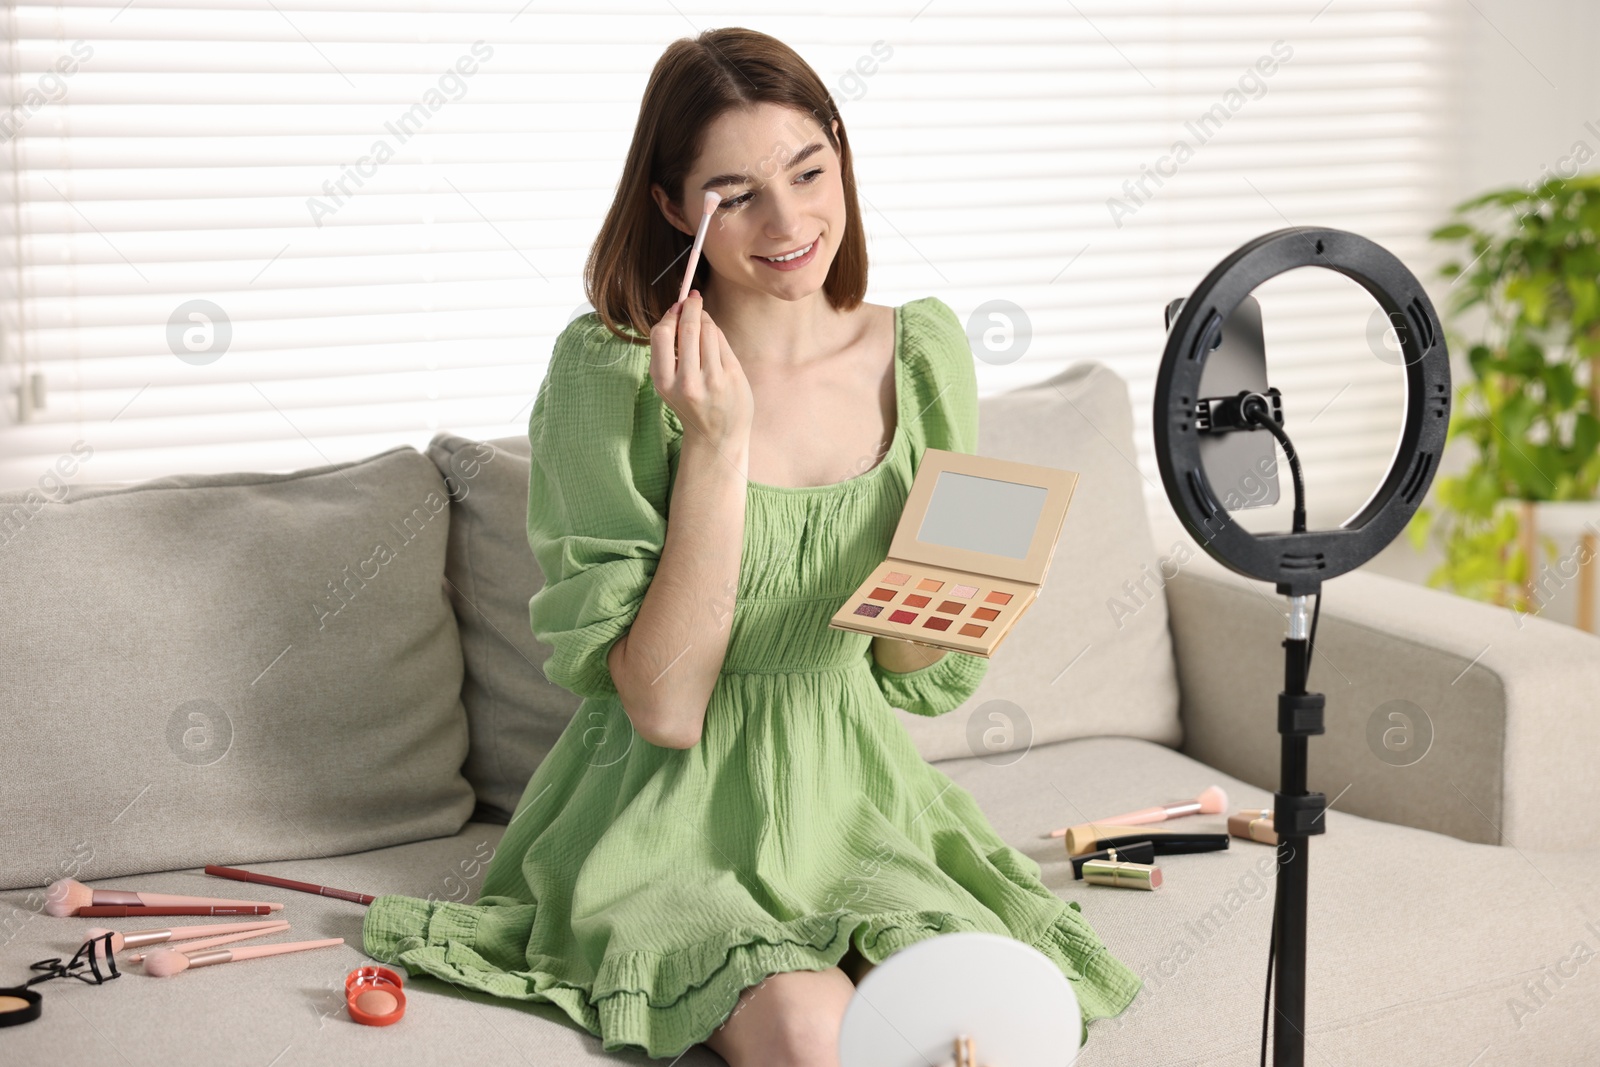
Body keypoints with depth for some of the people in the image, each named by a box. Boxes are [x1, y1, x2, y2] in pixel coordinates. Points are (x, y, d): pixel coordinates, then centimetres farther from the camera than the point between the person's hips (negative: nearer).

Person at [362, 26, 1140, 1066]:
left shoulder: (923, 352, 1)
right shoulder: (609, 372, -12)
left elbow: (917, 679, 8)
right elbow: (664, 708, -16)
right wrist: (716, 444, -22)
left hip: (856, 801, 4)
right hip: (674, 823, -3)